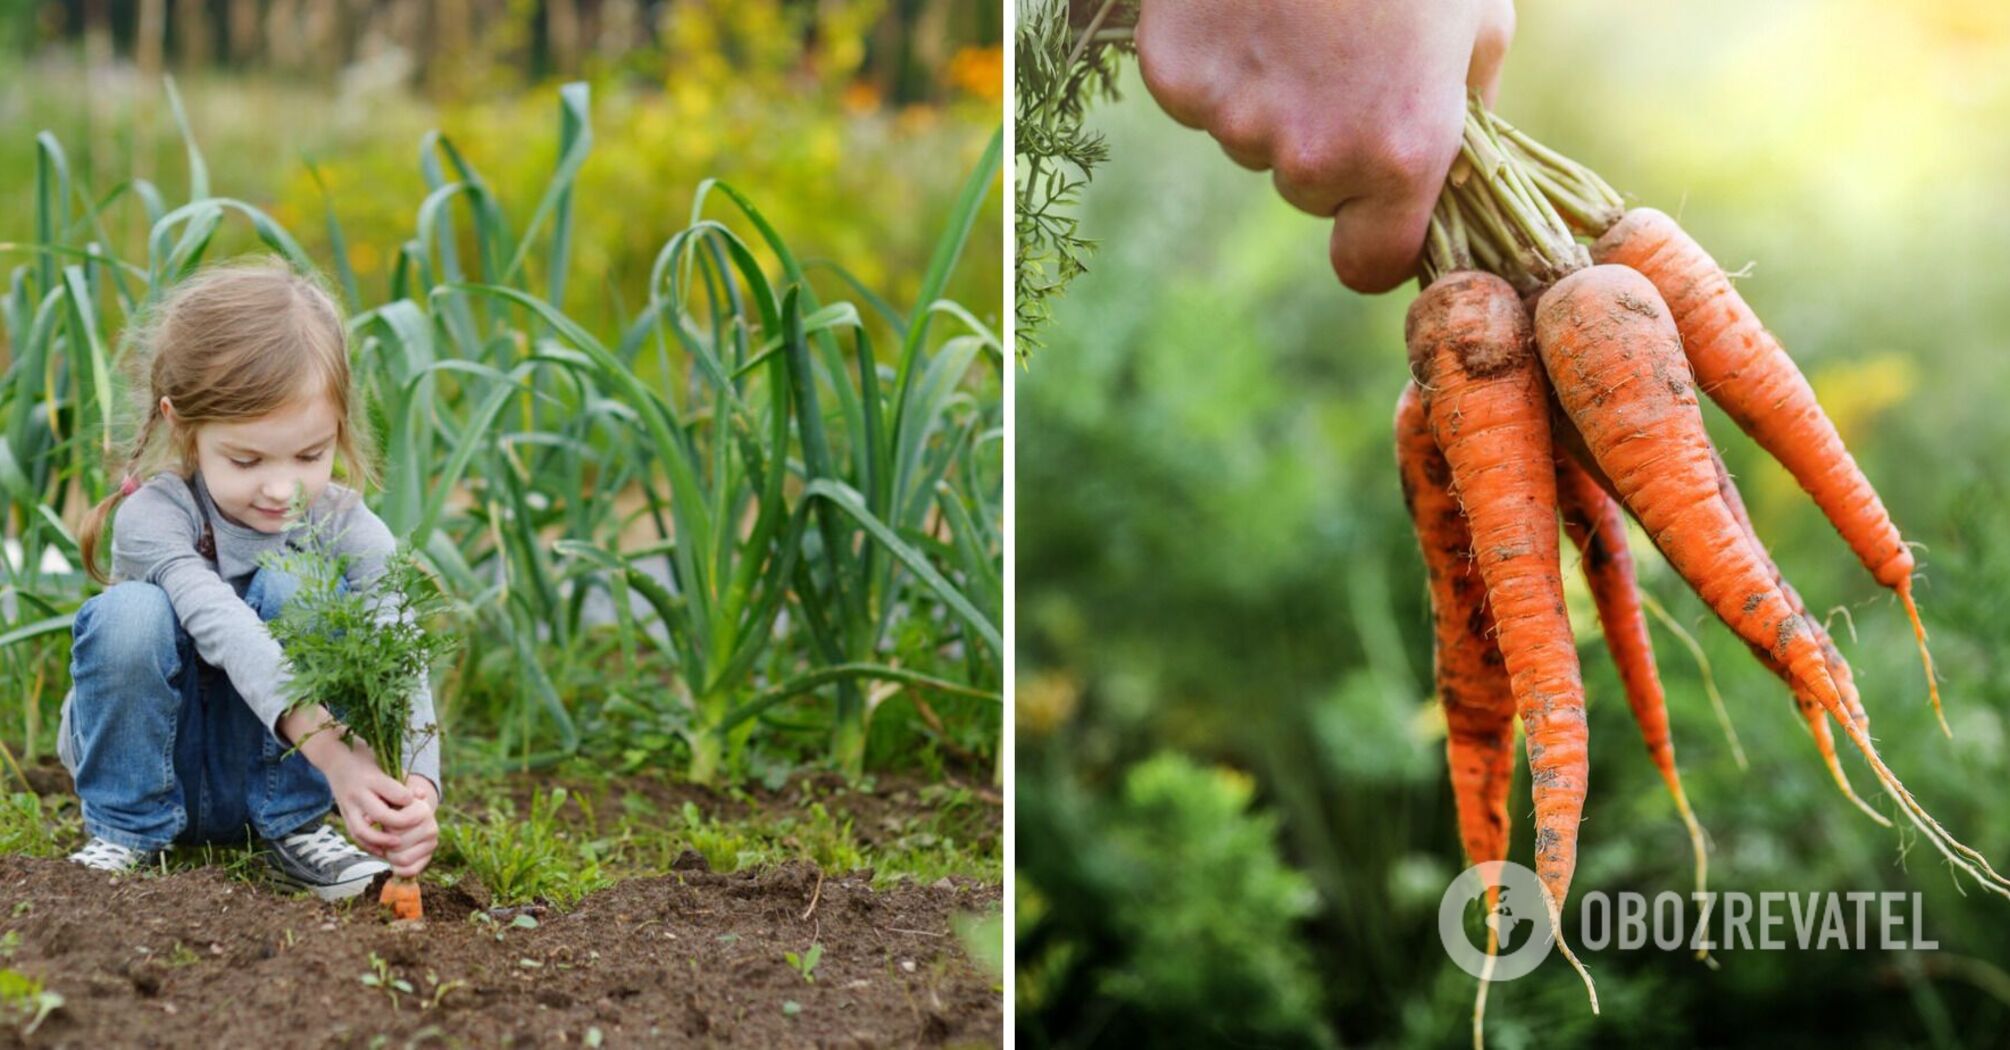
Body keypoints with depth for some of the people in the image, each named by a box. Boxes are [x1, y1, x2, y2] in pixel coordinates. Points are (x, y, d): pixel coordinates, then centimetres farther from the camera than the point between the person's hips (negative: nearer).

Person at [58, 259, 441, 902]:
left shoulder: (350, 534, -13)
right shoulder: (153, 517, -21)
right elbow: (226, 631, -39)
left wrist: (418, 791, -49)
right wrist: (331, 748, -56)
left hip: (272, 775, 1)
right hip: (150, 767, -1)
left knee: (296, 588, -25)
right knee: (130, 615, -31)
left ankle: (295, 827, -14)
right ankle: (125, 832, -11)